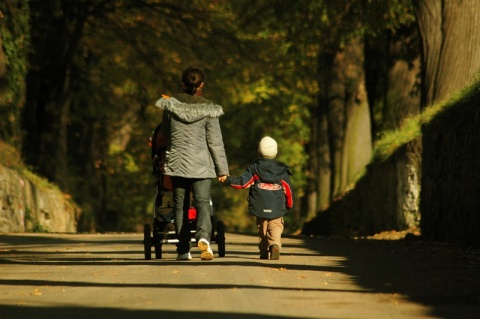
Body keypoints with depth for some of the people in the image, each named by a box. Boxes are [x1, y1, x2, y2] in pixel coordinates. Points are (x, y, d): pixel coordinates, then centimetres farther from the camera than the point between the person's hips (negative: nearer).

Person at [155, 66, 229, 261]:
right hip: (201, 164, -2)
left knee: (180, 205, 10)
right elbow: (215, 142, -4)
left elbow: (164, 133, 13)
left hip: (176, 162, 2)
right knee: (202, 202, -4)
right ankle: (203, 236, -32)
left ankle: (183, 250, 11)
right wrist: (222, 169, 2)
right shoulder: (208, 110, -7)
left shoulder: (170, 105, -1)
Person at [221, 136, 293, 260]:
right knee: (275, 227, -2)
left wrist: (228, 180, 9)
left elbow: (242, 182, -4)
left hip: (260, 207, 1)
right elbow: (288, 189, 6)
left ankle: (264, 252, 10)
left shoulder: (254, 168, 2)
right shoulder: (282, 170, 6)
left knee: (262, 229, 14)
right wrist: (289, 205, 20)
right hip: (277, 207, -1)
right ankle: (275, 245, -29)